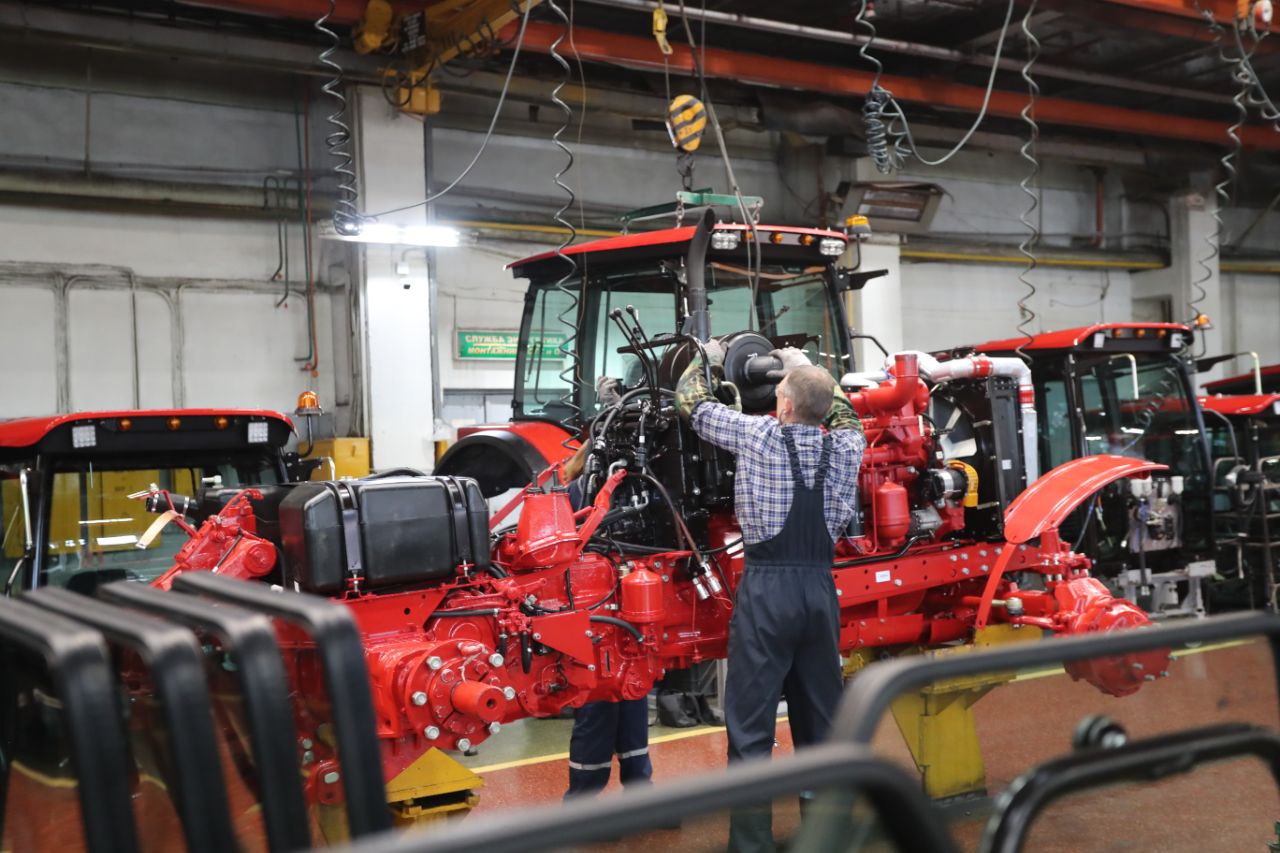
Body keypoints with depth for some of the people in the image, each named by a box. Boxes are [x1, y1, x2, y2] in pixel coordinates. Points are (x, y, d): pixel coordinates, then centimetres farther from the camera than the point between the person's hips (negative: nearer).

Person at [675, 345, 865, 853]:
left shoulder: (757, 434, -6)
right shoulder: (846, 445, 5)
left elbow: (692, 402, 8)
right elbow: (844, 413, 30)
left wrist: (705, 360, 27)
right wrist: (807, 369, 39)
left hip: (767, 589, -5)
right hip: (820, 587, 5)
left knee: (751, 728, -1)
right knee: (821, 720, 15)